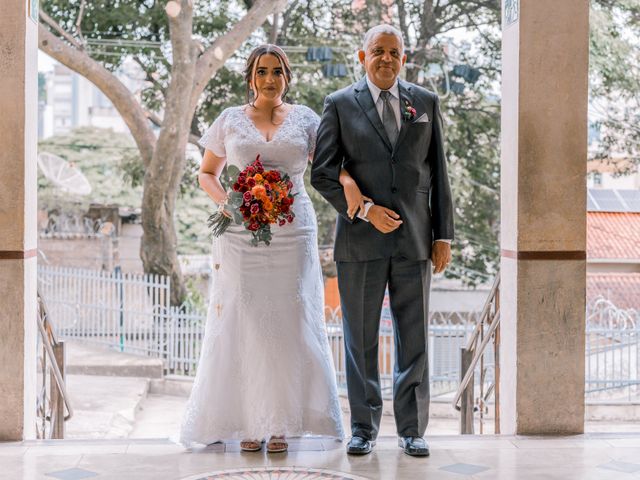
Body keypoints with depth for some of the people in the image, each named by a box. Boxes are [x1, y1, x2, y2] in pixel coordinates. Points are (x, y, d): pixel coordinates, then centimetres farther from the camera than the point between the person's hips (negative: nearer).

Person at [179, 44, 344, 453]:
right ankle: (248, 421, 8)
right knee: (243, 323, -2)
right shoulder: (230, 120, 9)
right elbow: (207, 173, 14)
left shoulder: (305, 119, 9)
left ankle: (280, 422, 9)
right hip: (241, 233, 0)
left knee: (289, 322, -1)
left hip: (293, 232, 0)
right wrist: (225, 200, -6)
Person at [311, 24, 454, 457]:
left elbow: (438, 173, 8)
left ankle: (412, 430, 14)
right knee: (361, 339, 5)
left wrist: (444, 235, 3)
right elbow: (322, 173, -2)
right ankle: (364, 428, 16)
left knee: (415, 338, 4)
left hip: (415, 239, 2)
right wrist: (365, 210, -13)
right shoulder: (340, 104, 3)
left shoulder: (426, 103, 10)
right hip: (360, 241, -1)